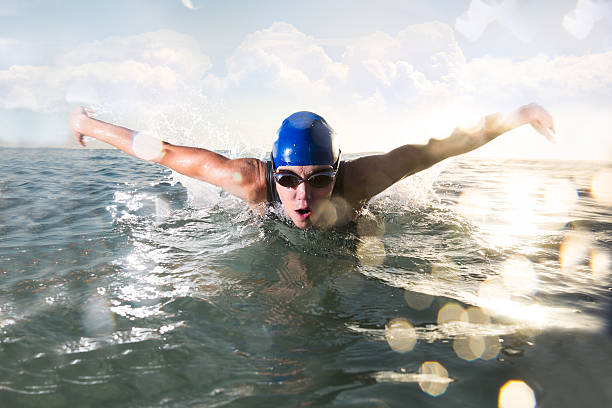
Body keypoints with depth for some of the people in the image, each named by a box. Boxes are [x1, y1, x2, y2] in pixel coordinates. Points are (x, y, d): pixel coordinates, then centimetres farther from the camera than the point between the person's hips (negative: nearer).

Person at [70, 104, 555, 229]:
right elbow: (161, 151, -34)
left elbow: (438, 147, -35)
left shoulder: (356, 179, -43)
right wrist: (91, 125, -24)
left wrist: (517, 117, -32)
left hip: (342, 244, 0)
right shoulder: (251, 180, -44)